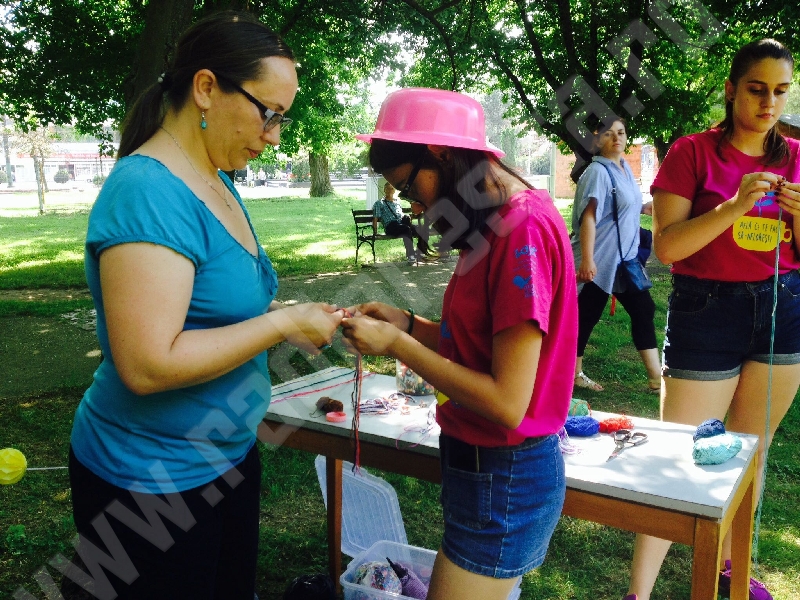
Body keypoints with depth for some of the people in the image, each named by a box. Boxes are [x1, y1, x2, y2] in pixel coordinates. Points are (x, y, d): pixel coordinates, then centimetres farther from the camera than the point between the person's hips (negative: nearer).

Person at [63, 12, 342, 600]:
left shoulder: (218, 186, 5)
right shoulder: (148, 192, -24)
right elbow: (148, 365, -30)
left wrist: (291, 312, 1)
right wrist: (281, 324, -23)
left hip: (228, 455, 9)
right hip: (151, 483, -9)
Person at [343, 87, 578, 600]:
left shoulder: (525, 229, -22)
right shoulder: (505, 221, 8)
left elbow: (507, 402, -23)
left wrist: (395, 344, -16)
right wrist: (407, 324, 0)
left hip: (503, 480, -8)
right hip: (487, 467, 8)